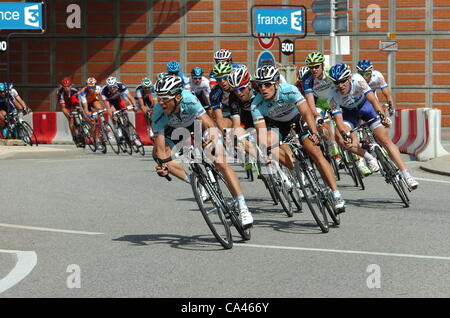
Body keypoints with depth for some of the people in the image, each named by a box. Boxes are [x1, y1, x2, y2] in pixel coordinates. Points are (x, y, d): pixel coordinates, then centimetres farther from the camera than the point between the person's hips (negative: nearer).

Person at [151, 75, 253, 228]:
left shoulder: (189, 100, -39)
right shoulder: (158, 115, -33)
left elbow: (210, 126, -42)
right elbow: (161, 148, -34)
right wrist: (162, 166, -52)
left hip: (198, 122, -2)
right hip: (175, 128, 3)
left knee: (221, 163, -16)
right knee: (157, 154, -25)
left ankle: (243, 209, -11)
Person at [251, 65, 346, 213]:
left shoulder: (289, 91, -34)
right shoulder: (256, 105, -28)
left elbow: (307, 113, -39)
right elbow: (261, 133, -29)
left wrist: (314, 133, -55)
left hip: (297, 117, -2)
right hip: (277, 123, 2)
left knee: (315, 152, -16)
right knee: (269, 142, -29)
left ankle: (337, 195, -15)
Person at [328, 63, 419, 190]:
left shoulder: (357, 80, -34)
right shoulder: (333, 95, -31)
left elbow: (372, 99, -42)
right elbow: (339, 121, -34)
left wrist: (381, 115, -60)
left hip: (365, 105, -1)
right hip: (349, 112, 1)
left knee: (384, 139, -11)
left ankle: (407, 175, -10)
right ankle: (369, 158, -6)